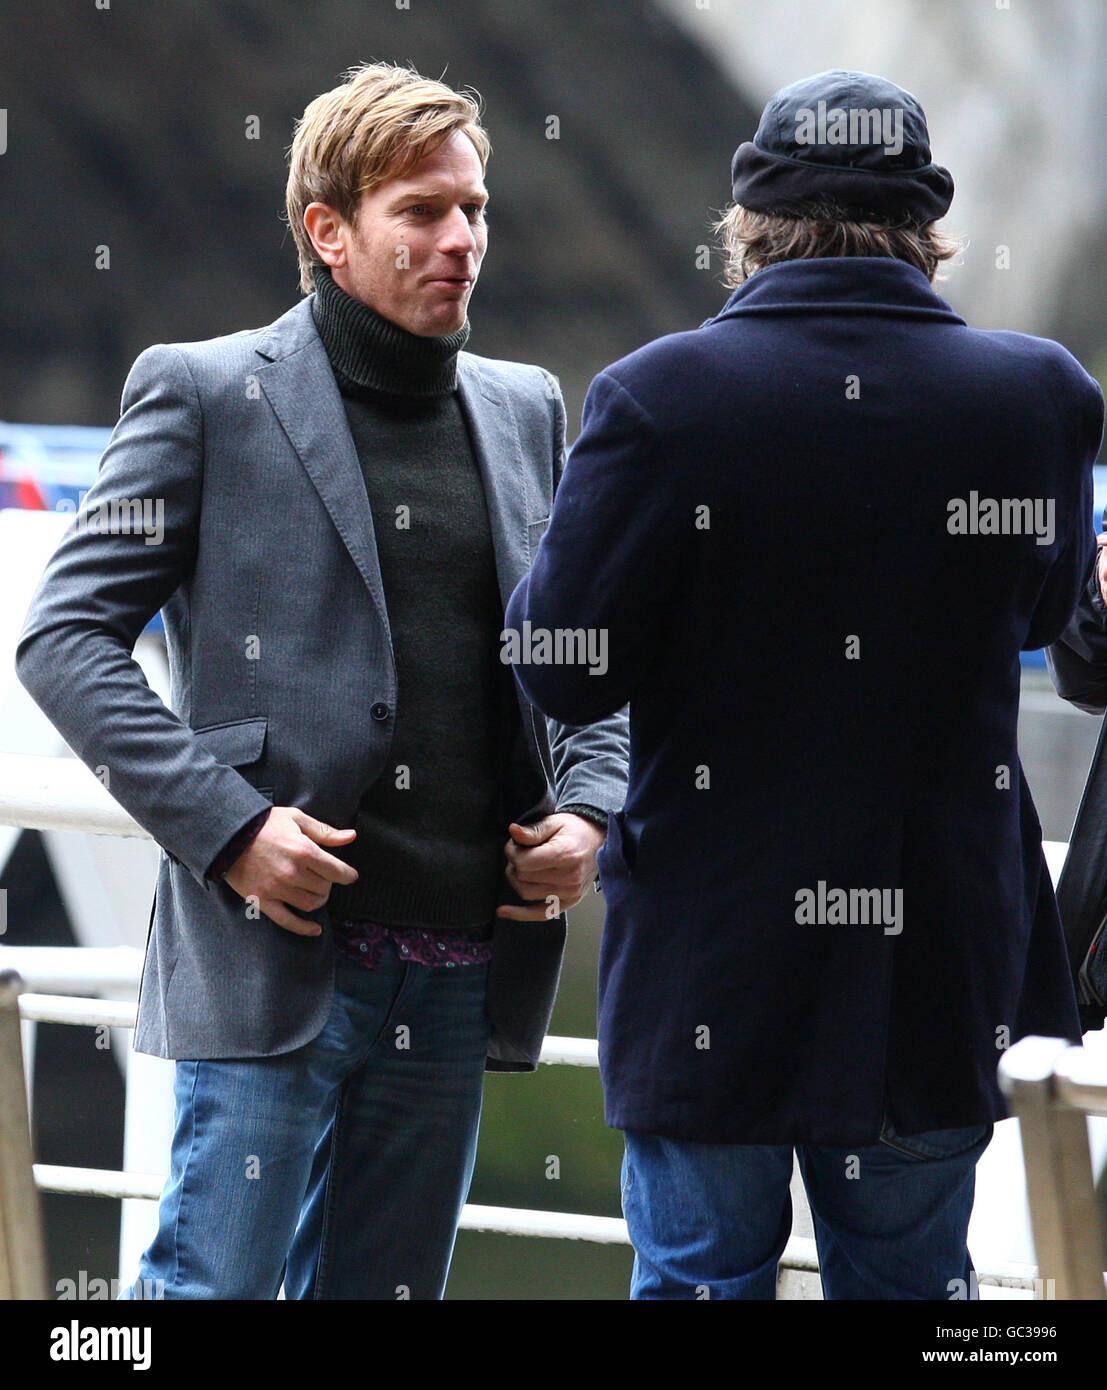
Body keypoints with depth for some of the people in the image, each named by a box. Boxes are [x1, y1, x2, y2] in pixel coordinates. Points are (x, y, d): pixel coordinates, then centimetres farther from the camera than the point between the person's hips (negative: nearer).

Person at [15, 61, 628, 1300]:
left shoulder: (523, 411, 15)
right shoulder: (208, 395, -1)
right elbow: (66, 635, -4)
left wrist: (588, 806, 4)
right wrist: (226, 827, -14)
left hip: (457, 978, 5)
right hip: (277, 957, -5)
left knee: (387, 1287, 9)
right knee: (215, 1283, -7)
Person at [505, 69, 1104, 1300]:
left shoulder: (659, 396, -16)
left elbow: (566, 675, -13)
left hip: (710, 958, -2)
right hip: (939, 962, 2)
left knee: (700, 1274, 9)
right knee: (911, 1278, 14)